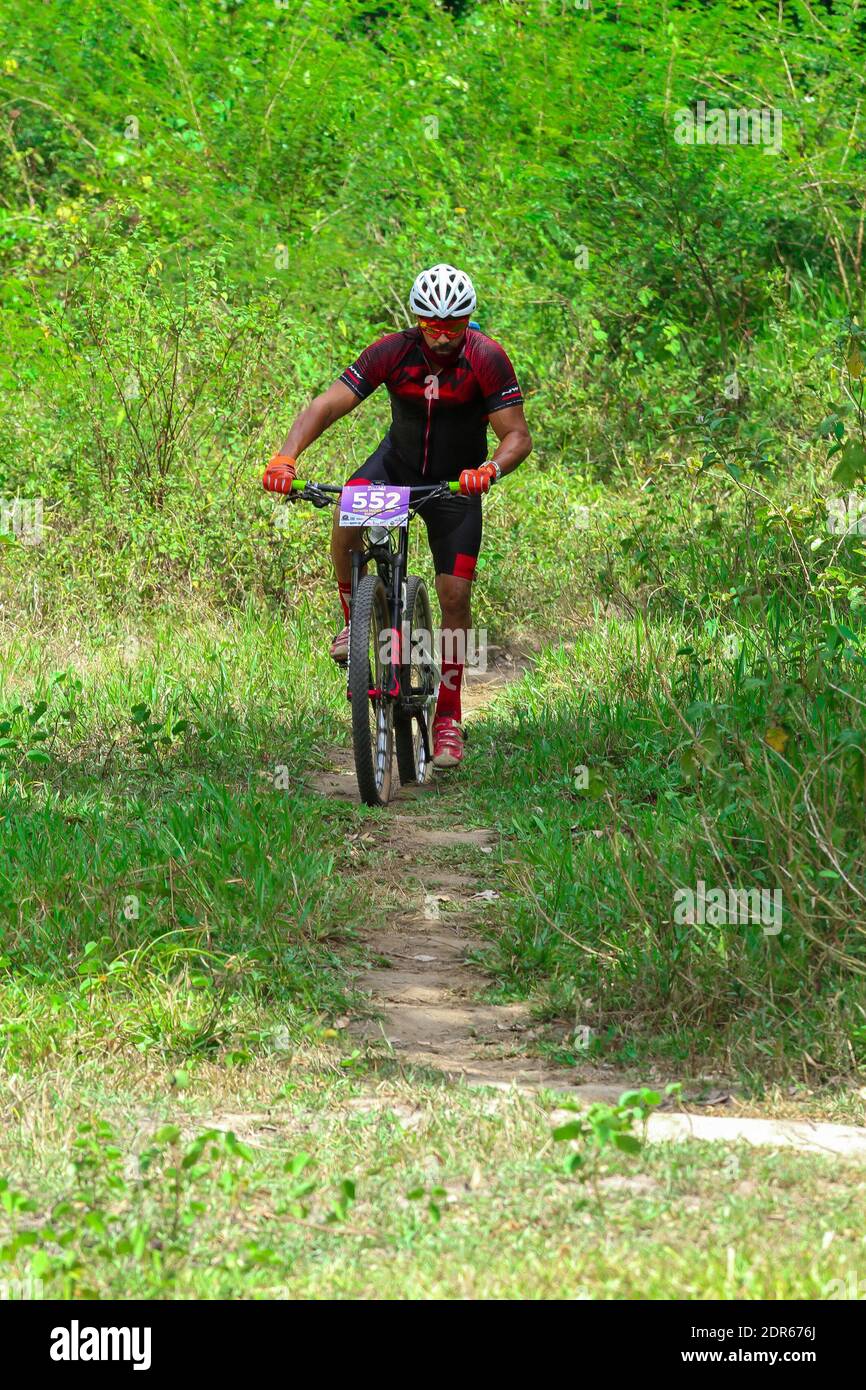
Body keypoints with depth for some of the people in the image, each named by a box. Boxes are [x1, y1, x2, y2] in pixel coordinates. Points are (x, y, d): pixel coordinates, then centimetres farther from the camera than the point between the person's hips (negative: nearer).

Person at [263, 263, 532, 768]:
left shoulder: (487, 358, -23)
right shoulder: (393, 352, -21)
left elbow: (518, 434, -24)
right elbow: (327, 405, -25)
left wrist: (491, 469, -46)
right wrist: (286, 457, -42)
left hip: (456, 480, -1)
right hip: (397, 461, 1)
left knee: (456, 595, -8)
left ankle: (448, 718, 6)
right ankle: (353, 619, -6)